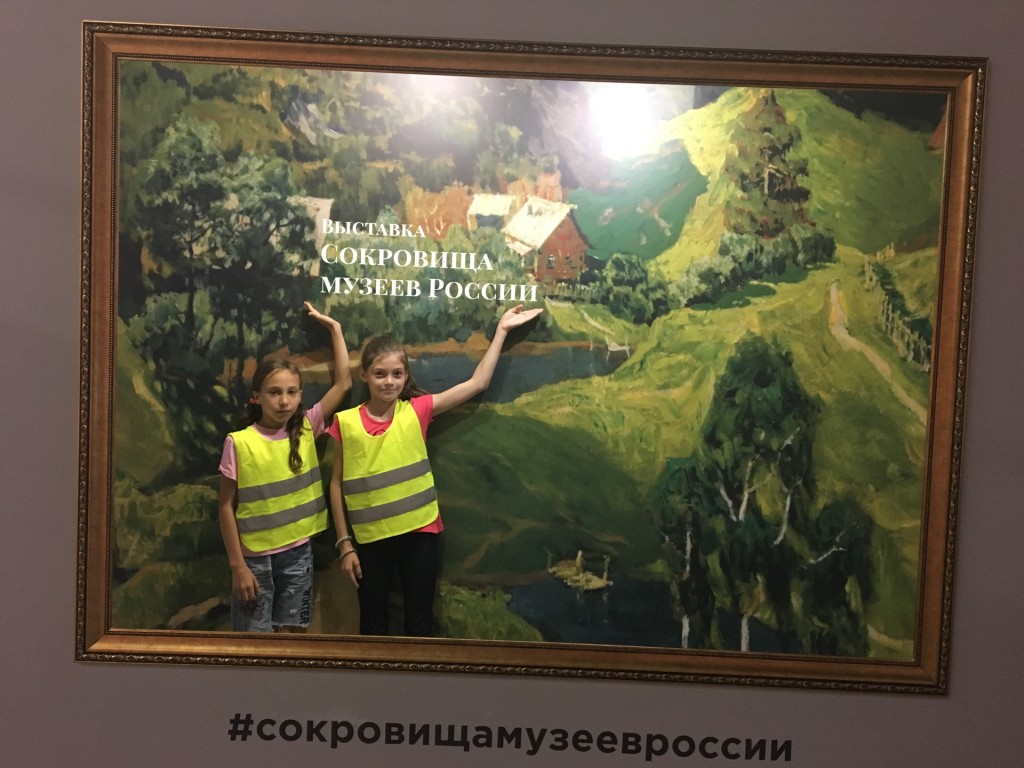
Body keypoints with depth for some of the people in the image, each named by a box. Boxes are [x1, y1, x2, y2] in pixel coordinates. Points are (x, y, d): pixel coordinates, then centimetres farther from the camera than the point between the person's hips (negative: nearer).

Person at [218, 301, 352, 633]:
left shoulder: (306, 429, -3)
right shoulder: (238, 443, -11)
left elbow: (343, 383, -3)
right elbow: (227, 506, -7)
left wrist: (334, 328, -2)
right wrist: (237, 565, -9)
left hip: (298, 552, 3)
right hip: (255, 556, -2)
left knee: (291, 634, 13)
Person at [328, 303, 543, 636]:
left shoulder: (417, 410, -6)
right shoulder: (345, 423, -6)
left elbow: (477, 383, -6)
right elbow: (337, 484, 0)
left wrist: (501, 330, -7)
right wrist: (345, 543, -2)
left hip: (420, 533, 0)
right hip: (370, 539, 0)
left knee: (420, 623, 13)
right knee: (372, 624, 17)